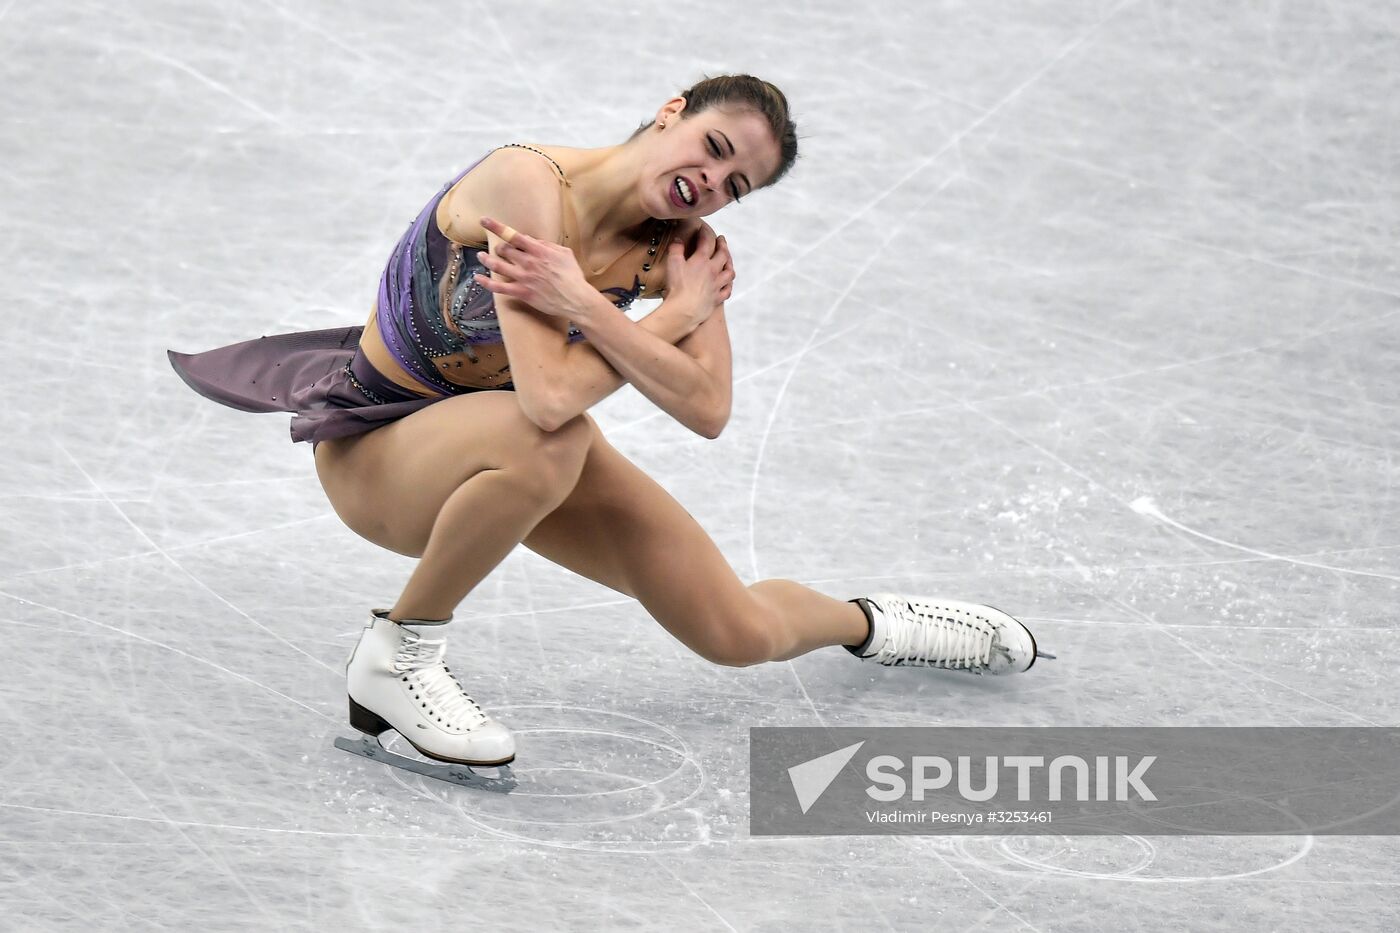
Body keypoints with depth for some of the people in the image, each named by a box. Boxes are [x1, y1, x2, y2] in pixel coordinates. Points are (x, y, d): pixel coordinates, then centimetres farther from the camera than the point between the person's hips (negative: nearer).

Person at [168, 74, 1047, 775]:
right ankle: (396, 655, -21)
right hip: (374, 443, -6)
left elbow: (708, 409, -24)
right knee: (543, 441, -42)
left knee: (741, 634, 0)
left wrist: (583, 303, -35)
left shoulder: (683, 245, -11)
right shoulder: (528, 181, -31)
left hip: (524, 439, 6)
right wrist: (680, 313, -27)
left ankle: (865, 622, 38)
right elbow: (548, 391, -40)